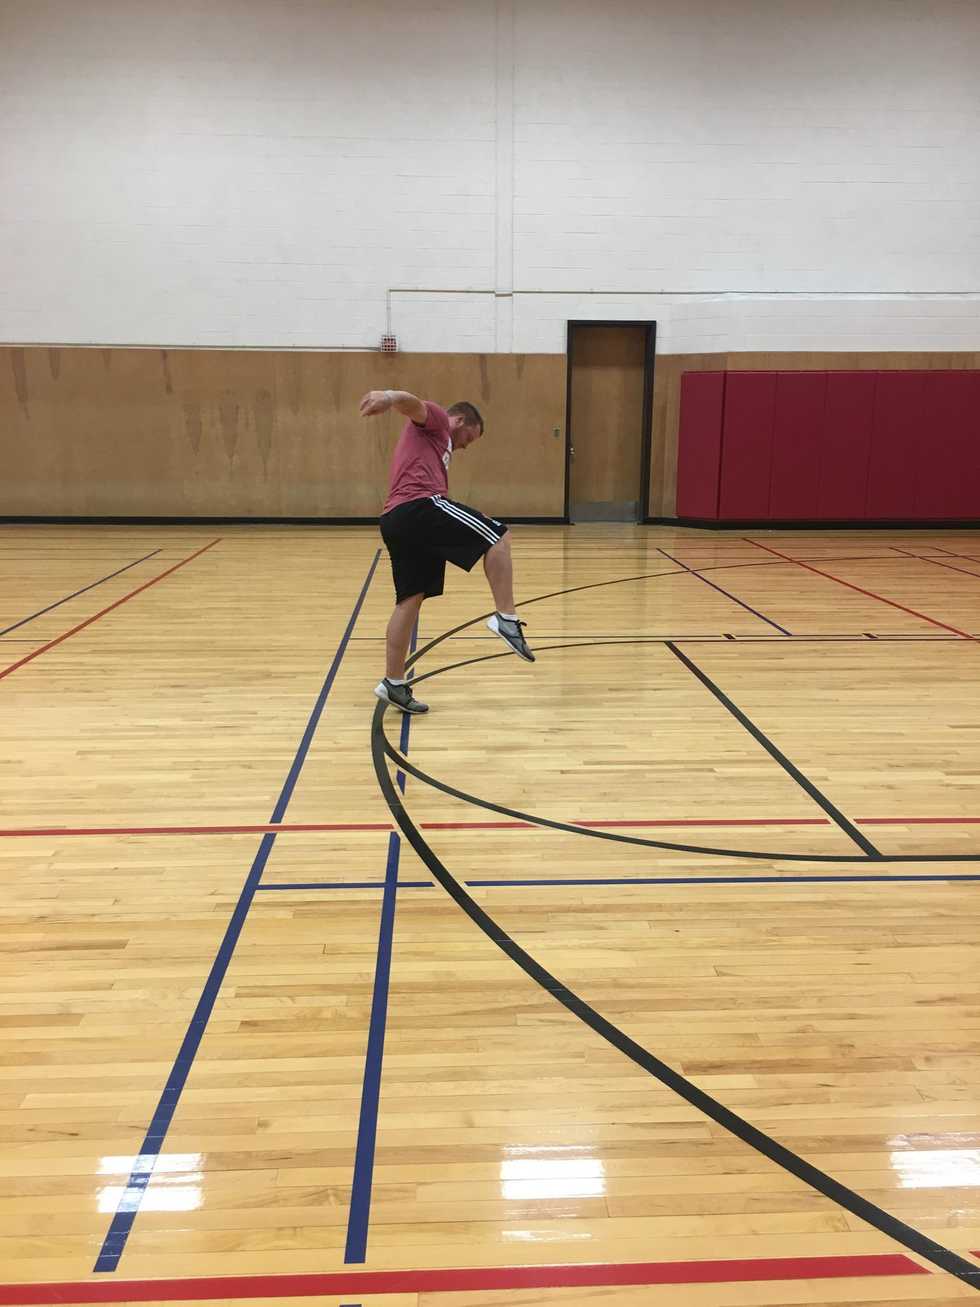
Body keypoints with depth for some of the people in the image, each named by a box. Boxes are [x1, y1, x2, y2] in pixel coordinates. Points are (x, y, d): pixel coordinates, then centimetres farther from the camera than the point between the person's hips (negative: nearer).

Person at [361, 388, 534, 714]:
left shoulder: (435, 443, 38)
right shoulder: (434, 420, 12)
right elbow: (411, 402, -11)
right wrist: (389, 397, -35)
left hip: (395, 520, 10)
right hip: (420, 506, -10)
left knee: (410, 599, 10)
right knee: (498, 536, -2)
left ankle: (394, 684, 11)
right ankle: (506, 619, -8)